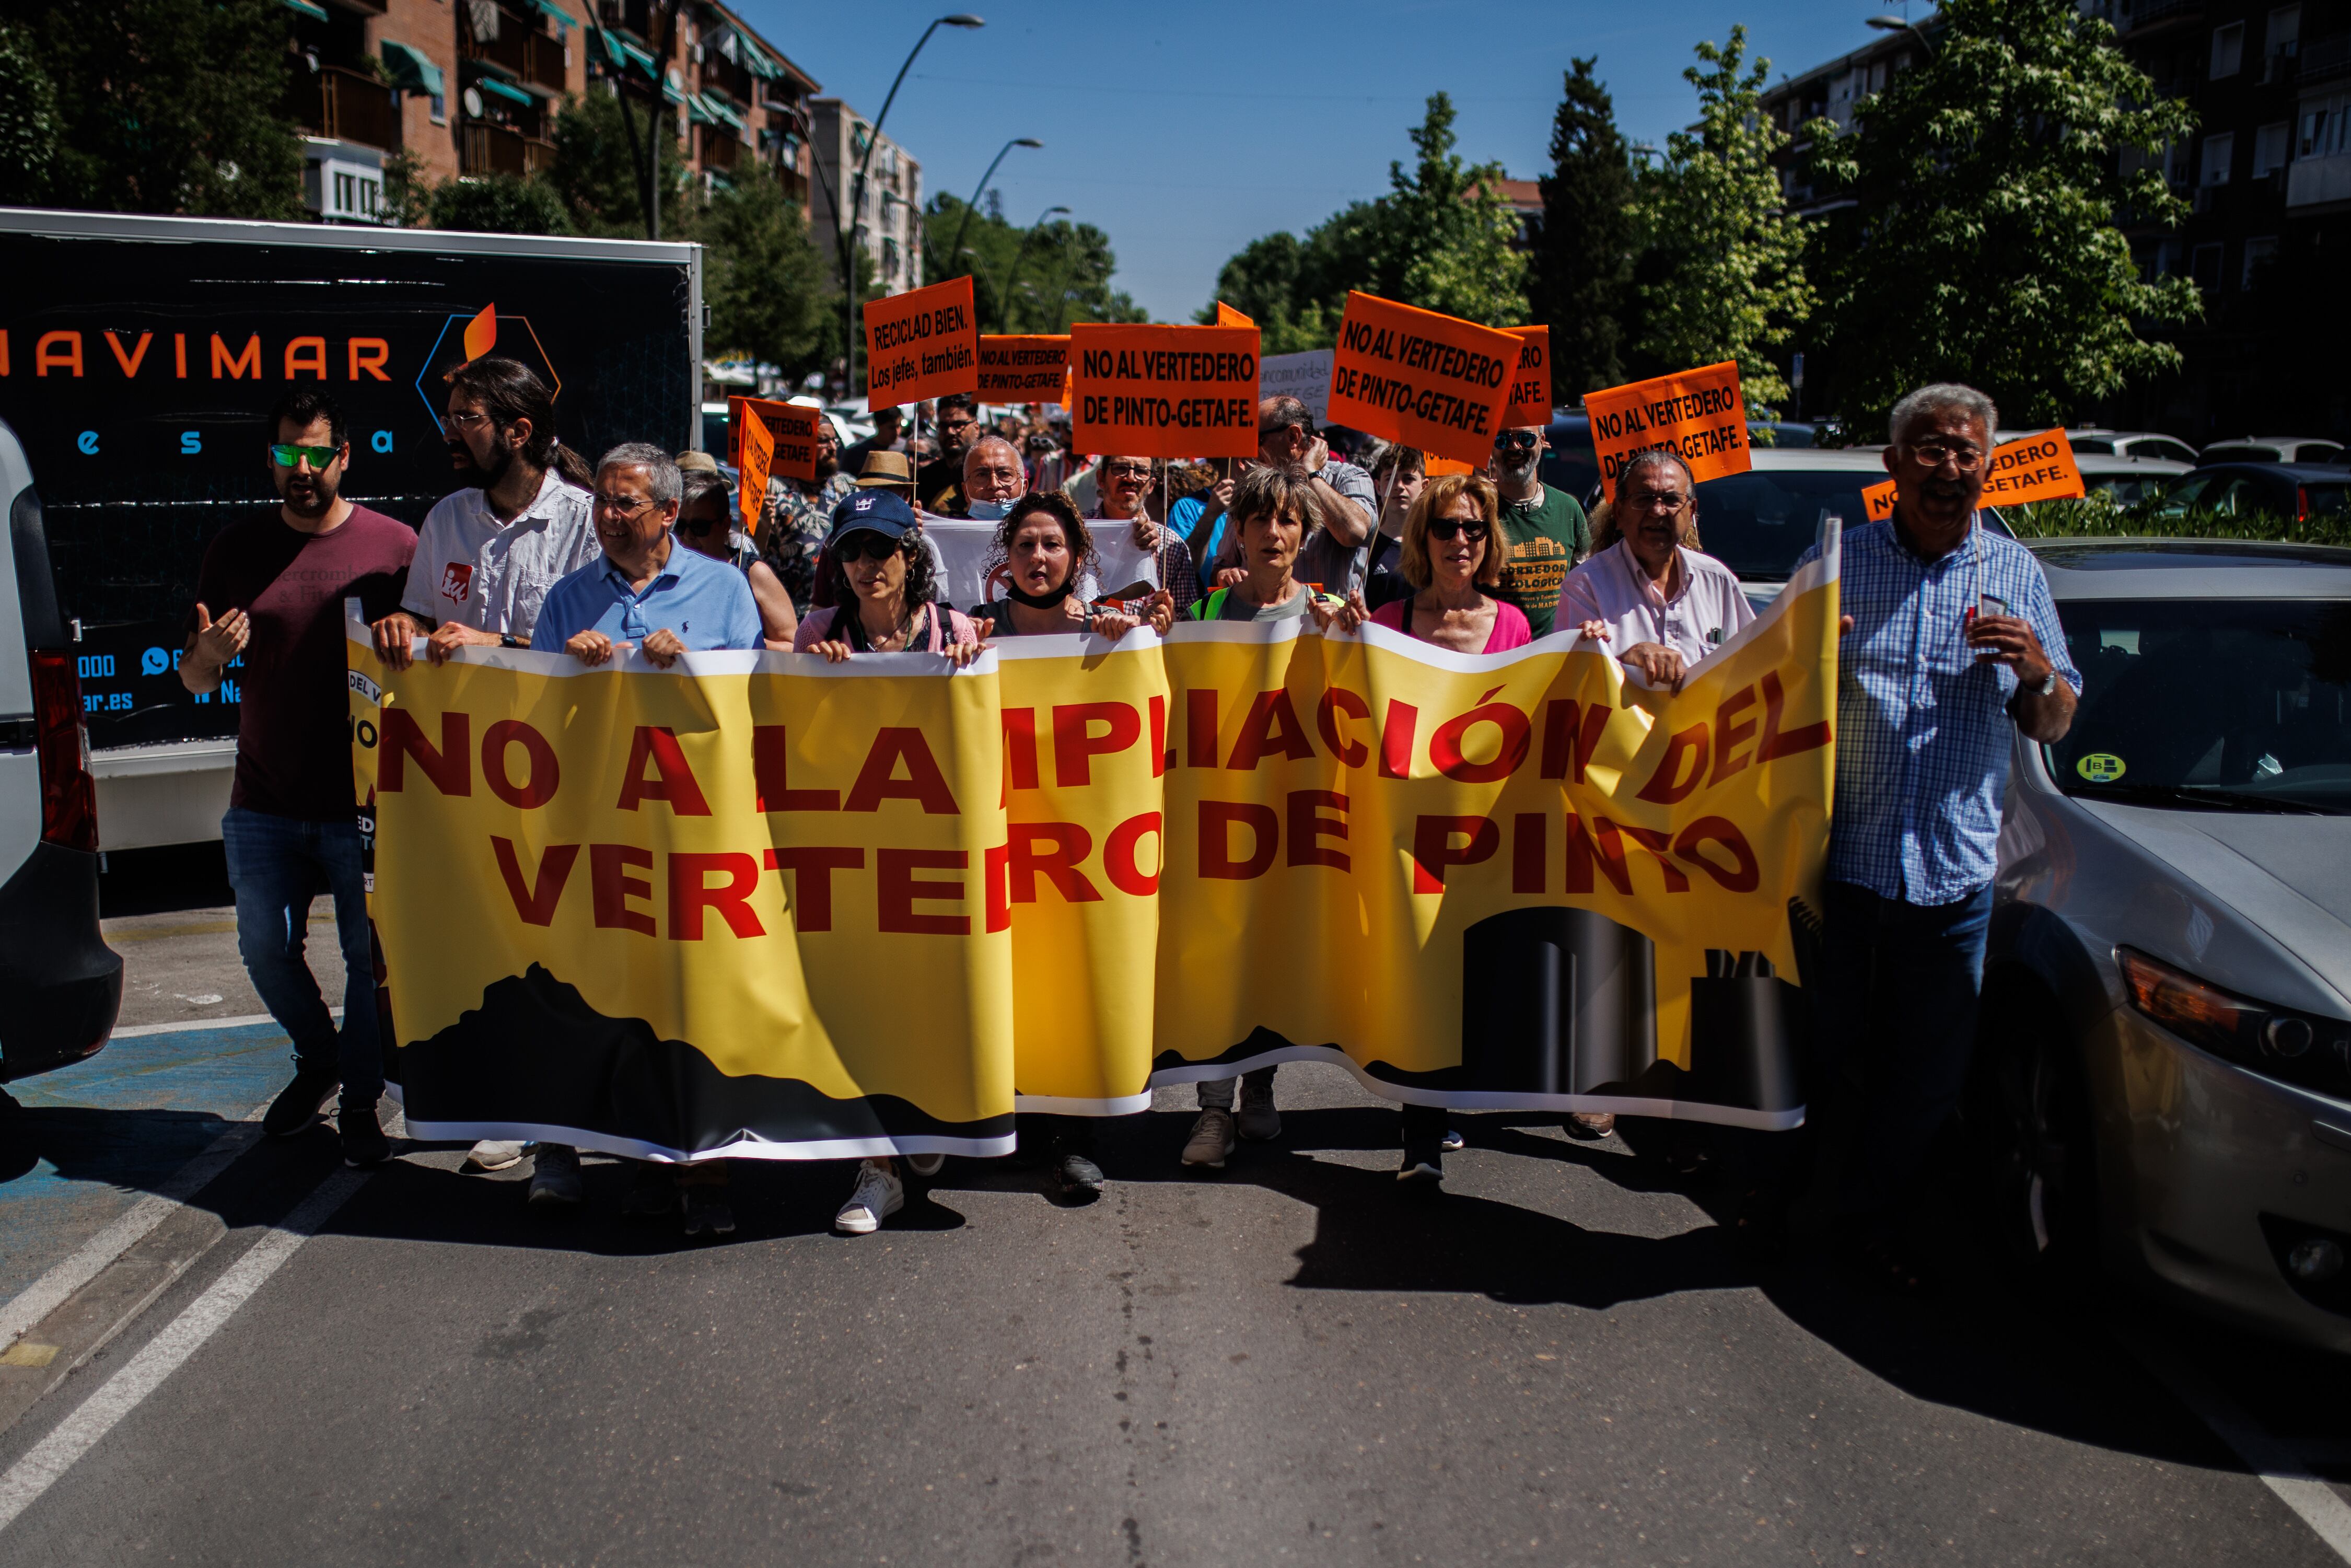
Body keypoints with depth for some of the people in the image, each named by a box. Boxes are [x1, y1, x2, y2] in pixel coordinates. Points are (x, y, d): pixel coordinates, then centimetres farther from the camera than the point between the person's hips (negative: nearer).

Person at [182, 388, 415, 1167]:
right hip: (264, 801, 3)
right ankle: (318, 1059, 37)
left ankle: (360, 1101, 18)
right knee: (265, 949, 11)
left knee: (370, 955, 1)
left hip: (362, 800, -3)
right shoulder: (235, 550, 6)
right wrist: (208, 653, -13)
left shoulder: (395, 545, -2)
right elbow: (193, 681, 10)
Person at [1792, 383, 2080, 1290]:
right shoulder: (1834, 564, 3)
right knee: (1812, 1049, 6)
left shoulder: (2017, 575, 8)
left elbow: (2053, 726, 12)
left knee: (1926, 1075, 10)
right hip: (1837, 857, -2)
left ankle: (1871, 1225, 29)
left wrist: (2037, 671, -10)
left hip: (1954, 873, 2)